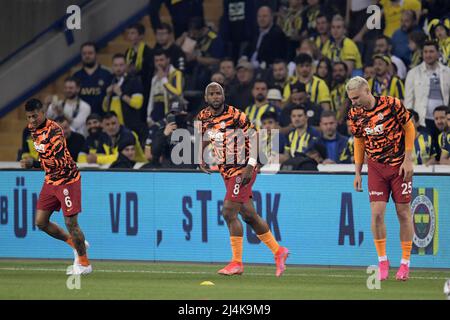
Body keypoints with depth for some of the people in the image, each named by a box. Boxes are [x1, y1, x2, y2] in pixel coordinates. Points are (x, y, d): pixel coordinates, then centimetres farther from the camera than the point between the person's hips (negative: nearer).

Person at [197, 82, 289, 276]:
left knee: (228, 213, -14)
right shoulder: (203, 118, 4)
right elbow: (202, 140, 21)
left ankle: (237, 263, -7)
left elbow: (254, 138, -13)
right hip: (227, 172, 7)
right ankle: (278, 251, 24)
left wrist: (250, 166, -20)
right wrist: (200, 160, 4)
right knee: (249, 215, 10)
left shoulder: (235, 115, -15)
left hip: (243, 170, -7)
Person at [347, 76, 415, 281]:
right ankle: (382, 262, 4)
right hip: (376, 167, 3)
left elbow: (409, 128, -5)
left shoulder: (392, 104, -16)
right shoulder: (355, 114, -4)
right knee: (377, 213, -8)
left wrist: (408, 160, -10)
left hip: (399, 166, -3)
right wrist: (357, 173, 8)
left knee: (403, 213, 2)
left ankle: (405, 262, 12)